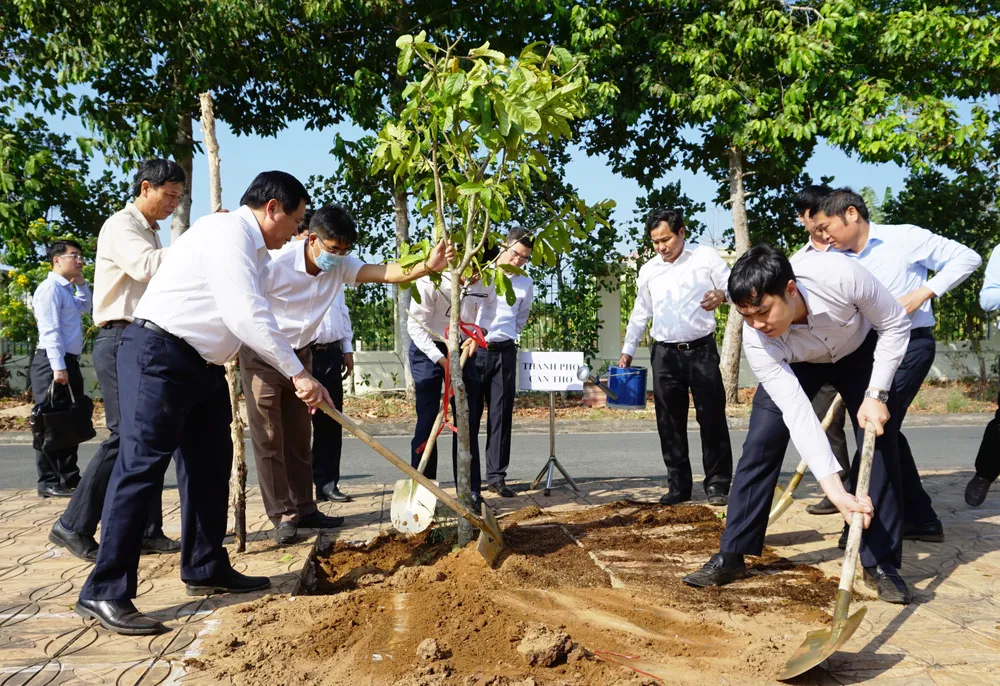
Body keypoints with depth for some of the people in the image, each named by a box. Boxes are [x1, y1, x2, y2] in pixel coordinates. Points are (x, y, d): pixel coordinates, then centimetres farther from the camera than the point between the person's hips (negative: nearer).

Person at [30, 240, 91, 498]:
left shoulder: (67, 290, 18)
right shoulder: (50, 288, -10)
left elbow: (85, 307, 40)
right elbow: (49, 330, -19)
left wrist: (81, 283, 23)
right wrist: (57, 366, -25)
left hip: (69, 362, 10)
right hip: (53, 363, -10)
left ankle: (69, 478, 18)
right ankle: (48, 483, -2)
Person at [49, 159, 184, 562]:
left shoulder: (149, 232, 21)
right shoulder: (122, 226, -7)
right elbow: (145, 267, -27)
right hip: (121, 341, -9)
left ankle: (146, 531, 10)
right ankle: (74, 526, -1)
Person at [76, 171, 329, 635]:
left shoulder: (254, 251, 17)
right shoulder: (228, 232, -15)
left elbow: (254, 320, 21)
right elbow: (245, 316, -25)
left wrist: (296, 377, 17)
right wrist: (298, 373, -23)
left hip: (203, 364, 11)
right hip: (158, 354, -11)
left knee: (210, 463, 12)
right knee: (142, 464, -13)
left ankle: (206, 570, 23)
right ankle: (104, 593, -9)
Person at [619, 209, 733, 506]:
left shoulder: (706, 256, 1)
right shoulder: (648, 270, 12)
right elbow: (640, 314, 19)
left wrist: (722, 294, -22)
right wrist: (627, 350, 16)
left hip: (701, 350, -3)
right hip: (664, 354, 4)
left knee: (712, 418, -2)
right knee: (670, 423, 5)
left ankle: (717, 484, 8)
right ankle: (678, 485, 13)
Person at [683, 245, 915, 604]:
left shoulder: (840, 275, -41)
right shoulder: (757, 342, -36)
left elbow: (895, 324, -21)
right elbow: (797, 414, -37)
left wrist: (876, 394, -26)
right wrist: (835, 490, -43)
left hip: (860, 351, 0)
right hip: (793, 363, 0)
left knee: (879, 443, -12)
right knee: (760, 443, -10)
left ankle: (881, 563, 0)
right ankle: (731, 555, 1)